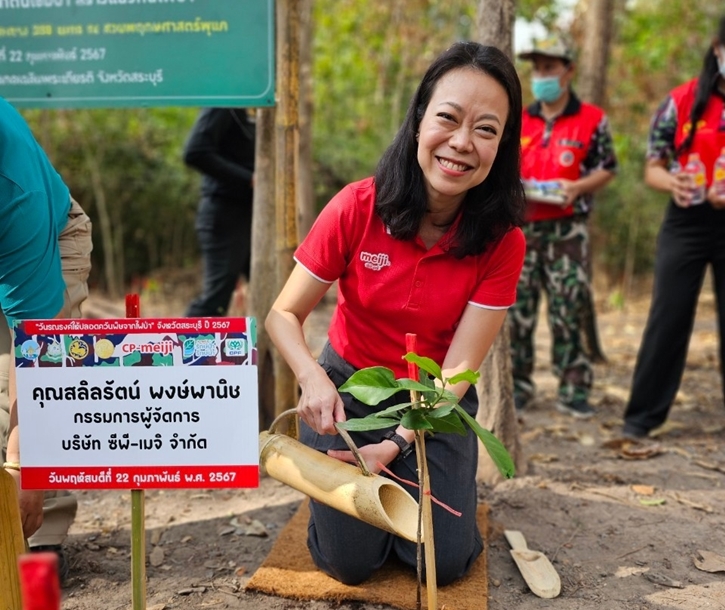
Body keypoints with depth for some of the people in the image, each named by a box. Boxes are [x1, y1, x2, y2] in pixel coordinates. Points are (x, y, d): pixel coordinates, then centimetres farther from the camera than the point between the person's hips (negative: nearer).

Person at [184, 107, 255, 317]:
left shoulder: (243, 112, 15)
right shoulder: (224, 105, -10)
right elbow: (195, 153, -22)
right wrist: (248, 178, -22)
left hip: (247, 215, 9)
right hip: (226, 215, -9)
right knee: (214, 299, -7)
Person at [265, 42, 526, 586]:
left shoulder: (503, 242, -17)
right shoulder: (357, 207, -21)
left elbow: (458, 368, -16)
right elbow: (284, 315, -13)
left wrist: (396, 444, -28)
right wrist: (313, 378, -32)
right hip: (347, 389, -1)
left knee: (446, 562, -3)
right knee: (350, 562, -2)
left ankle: (392, 477, 27)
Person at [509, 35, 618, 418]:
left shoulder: (592, 120, 3)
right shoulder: (519, 121, 13)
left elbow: (607, 168, 4)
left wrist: (578, 187, -15)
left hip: (566, 227, -3)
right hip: (522, 225, 3)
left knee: (568, 310, -3)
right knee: (518, 308, 4)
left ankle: (573, 389, 6)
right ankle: (519, 384, 16)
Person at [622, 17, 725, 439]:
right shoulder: (683, 101, 0)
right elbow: (652, 168, 1)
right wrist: (671, 181, -21)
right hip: (687, 221, -1)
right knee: (668, 319, 1)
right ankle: (642, 415, 10)